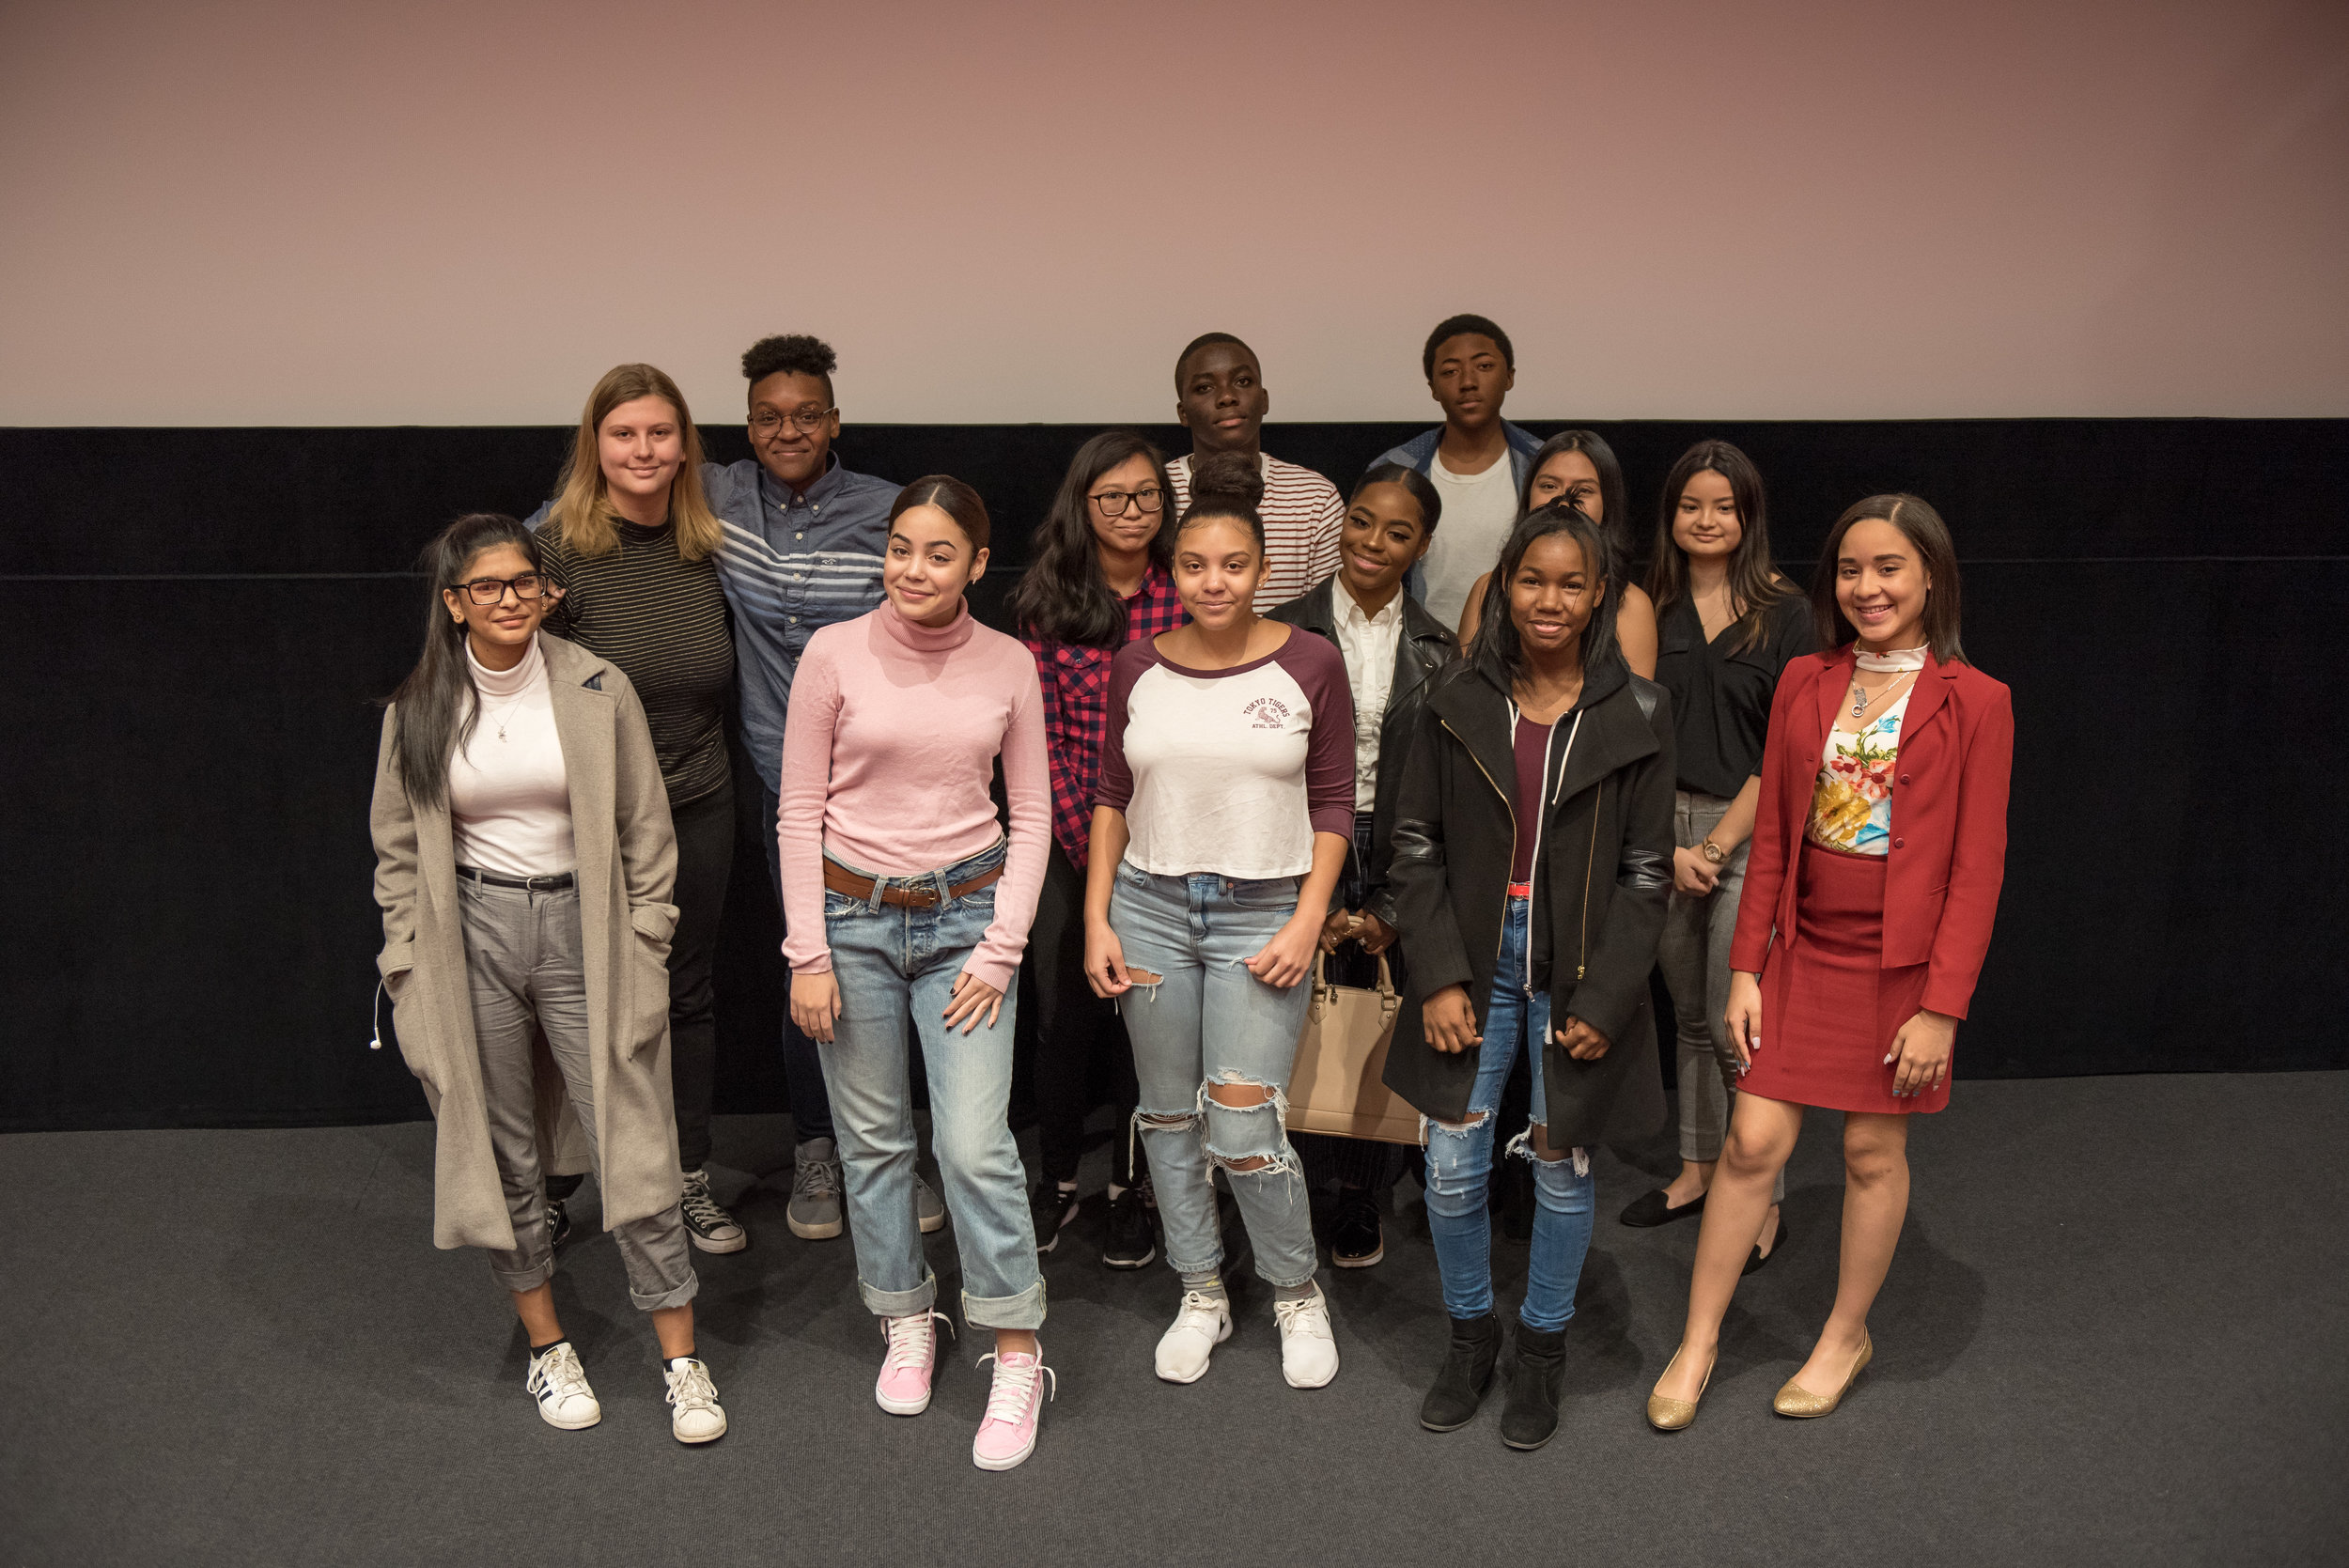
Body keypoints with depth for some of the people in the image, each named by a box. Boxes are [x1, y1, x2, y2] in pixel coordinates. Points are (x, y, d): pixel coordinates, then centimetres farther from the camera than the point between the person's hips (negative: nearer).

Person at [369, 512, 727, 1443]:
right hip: (472, 932, 1)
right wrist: (409, 971, 4)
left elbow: (646, 833, 3)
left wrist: (645, 947, -1)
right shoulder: (419, 712, 2)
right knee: (504, 1154, 8)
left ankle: (681, 1359, 9)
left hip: (583, 928, -1)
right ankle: (546, 1345, 26)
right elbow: (398, 852, 9)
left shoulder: (599, 691, -2)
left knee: (633, 1148, -3)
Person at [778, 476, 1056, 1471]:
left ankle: (1017, 1360, 9)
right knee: (874, 1139, 10)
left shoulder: (1008, 666, -1)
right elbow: (799, 810, -2)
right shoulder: (835, 654, -5)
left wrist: (1002, 949, -3)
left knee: (975, 1145, -6)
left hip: (965, 913, 0)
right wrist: (808, 954, -6)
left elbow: (1032, 814, 4)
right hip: (852, 913, 0)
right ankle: (906, 1322, 31)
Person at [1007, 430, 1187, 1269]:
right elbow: (1042, 736, -1)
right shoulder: (1048, 602, 1)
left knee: (1146, 1020, 5)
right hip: (1069, 841, 1)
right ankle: (1057, 1178, 25)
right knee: (1062, 1017, 5)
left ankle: (1132, 1189, 22)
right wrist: (1090, 845, -8)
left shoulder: (1189, 599, -1)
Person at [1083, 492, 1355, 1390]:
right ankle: (1202, 1295, 28)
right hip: (1149, 908, 3)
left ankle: (1298, 1295, 17)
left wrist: (1308, 922, -8)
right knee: (1168, 1113, 10)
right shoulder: (1138, 667, 3)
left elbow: (1333, 805, 1)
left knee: (1243, 1127, -8)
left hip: (1262, 912, -3)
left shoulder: (1310, 665, -3)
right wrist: (1097, 920, 4)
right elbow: (1113, 799, 10)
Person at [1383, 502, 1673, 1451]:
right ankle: (1470, 1336, 29)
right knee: (1452, 1167, 4)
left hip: (1576, 970, -1)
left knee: (1562, 1166, 9)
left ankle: (1542, 1347, 31)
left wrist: (1604, 1001, -9)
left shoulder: (1636, 716, -4)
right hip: (1475, 961, 1)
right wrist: (1438, 976, -7)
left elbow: (1646, 872, -3)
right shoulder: (1458, 703, -1)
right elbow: (1416, 847, 1)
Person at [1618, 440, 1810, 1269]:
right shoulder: (1650, 609, 6)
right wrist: (1669, 847, -5)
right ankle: (1697, 1169, 29)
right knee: (1690, 1015, 15)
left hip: (1749, 833, -4)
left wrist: (1719, 843, -11)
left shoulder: (1784, 614, -3)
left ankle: (1764, 1203, 8)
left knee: (1736, 1023, -5)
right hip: (1663, 831, 4)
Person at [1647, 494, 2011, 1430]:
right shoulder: (1803, 685, 4)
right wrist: (1746, 968, 3)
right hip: (1805, 951, 3)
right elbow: (1772, 838, 6)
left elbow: (1977, 867, -8)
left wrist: (1943, 1005, -12)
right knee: (1753, 1141, 2)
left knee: (1873, 1151, 9)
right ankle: (1697, 1345, 16)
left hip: (1902, 964, -3)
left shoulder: (1975, 703, -7)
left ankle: (1847, 1335, 31)